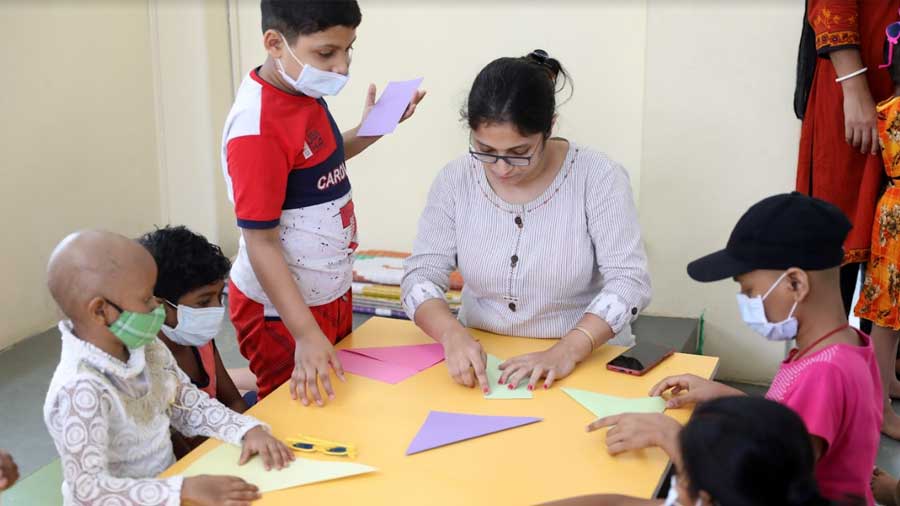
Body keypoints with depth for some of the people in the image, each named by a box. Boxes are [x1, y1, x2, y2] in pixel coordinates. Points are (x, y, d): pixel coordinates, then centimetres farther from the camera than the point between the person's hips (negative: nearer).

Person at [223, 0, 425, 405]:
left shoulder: (306, 91, -1)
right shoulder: (257, 129, -26)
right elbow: (261, 242, -24)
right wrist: (306, 334, -26)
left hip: (331, 292, 9)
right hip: (283, 307, -9)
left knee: (338, 403, 23)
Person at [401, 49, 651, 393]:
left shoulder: (598, 177, -10)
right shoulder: (456, 181, -3)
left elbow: (629, 281, -13)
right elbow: (421, 277, -4)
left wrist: (568, 350, -27)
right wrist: (452, 334, -23)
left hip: (586, 361, 0)